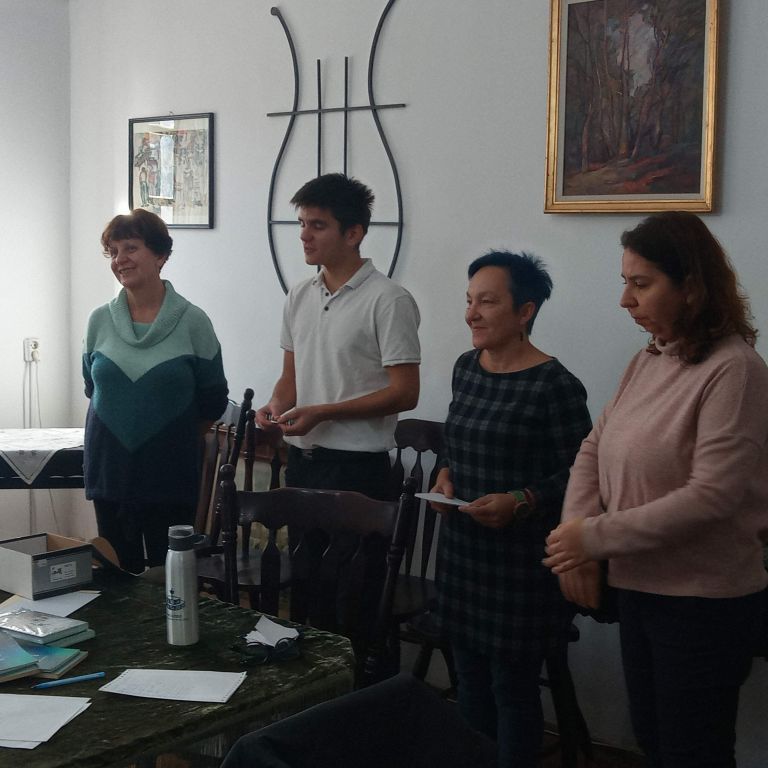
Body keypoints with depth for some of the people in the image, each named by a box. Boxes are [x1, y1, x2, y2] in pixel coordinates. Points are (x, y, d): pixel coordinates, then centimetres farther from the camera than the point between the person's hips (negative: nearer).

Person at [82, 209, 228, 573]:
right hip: (109, 471, 3)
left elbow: (213, 401, 1)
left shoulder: (192, 321, -6)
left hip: (170, 474, -2)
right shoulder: (99, 321, 2)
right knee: (119, 571, 10)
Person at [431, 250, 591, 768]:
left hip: (521, 560, -7)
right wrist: (447, 475, 2)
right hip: (463, 549, 7)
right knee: (470, 679, 18)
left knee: (512, 686, 5)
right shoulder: (466, 368, 7)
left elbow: (578, 473, -14)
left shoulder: (555, 385, -16)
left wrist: (521, 502, -26)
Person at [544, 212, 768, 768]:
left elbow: (712, 496, -24)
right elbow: (594, 451, 8)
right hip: (641, 588, 8)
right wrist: (576, 538, -9)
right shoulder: (648, 361, 8)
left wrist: (598, 537, -19)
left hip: (704, 602, -7)